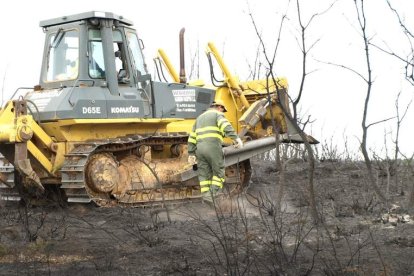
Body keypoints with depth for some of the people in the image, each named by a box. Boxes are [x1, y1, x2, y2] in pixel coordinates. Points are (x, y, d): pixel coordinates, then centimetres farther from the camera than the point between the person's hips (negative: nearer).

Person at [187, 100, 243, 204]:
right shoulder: (218, 115, 5)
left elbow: (192, 137, 21)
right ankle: (215, 196, -4)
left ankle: (206, 196, -1)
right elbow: (226, 126, -17)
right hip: (213, 148, -6)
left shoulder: (200, 118, 26)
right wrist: (236, 138, -27)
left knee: (204, 174, 8)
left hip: (200, 148, 6)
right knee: (218, 172, 5)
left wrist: (191, 154, 20)